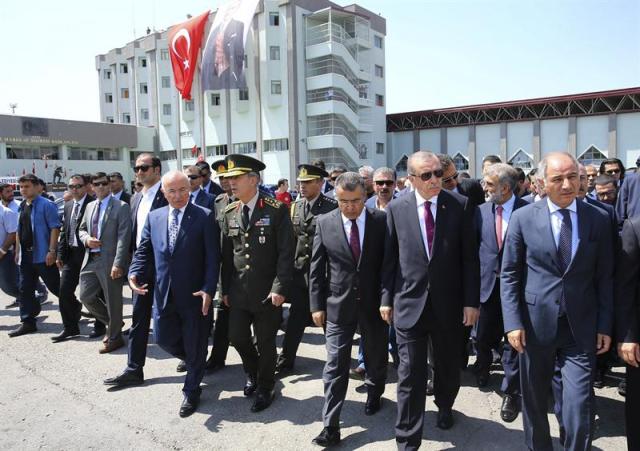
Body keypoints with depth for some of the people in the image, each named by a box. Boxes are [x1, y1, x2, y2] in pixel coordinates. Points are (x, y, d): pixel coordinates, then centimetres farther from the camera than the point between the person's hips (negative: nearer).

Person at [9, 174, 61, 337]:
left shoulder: (46, 205, -10)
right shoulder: (22, 207, 14)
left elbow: (55, 228, -15)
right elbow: (19, 231, 20)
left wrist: (51, 251, -20)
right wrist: (17, 251, 17)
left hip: (43, 255, -8)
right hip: (25, 255, 8)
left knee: (55, 287, 0)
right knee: (25, 290, 9)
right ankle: (28, 322, 17)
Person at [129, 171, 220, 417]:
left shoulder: (205, 217, -8)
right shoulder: (154, 217, 6)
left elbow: (213, 258, -11)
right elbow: (143, 250, 10)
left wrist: (208, 289, -19)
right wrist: (135, 273, -9)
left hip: (194, 294, -4)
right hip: (164, 293, 4)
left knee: (195, 345, 9)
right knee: (164, 338, 12)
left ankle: (191, 391, 31)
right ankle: (192, 360, 43)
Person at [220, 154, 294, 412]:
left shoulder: (276, 210, -11)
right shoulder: (229, 213, 6)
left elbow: (286, 253, -13)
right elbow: (227, 253, 10)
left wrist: (280, 289, -17)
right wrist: (225, 289, 8)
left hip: (267, 292, -4)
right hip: (239, 291, 5)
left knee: (265, 343, 7)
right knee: (237, 337, 10)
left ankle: (265, 388, 31)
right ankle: (253, 374, 40)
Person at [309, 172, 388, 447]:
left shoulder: (381, 220, -7)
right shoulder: (324, 223, -4)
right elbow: (316, 269, 0)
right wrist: (317, 305, -2)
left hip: (374, 303, 1)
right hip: (338, 305, 0)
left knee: (376, 357, 19)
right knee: (335, 365, 1)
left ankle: (374, 394, 47)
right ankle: (331, 426, 9)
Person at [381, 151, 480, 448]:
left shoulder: (460, 204, -4)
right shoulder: (396, 208, -3)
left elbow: (469, 257, -2)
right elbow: (390, 257, 2)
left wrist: (471, 300, -4)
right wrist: (387, 298, 3)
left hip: (448, 304, 1)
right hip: (409, 303, -1)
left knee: (448, 367, 20)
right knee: (410, 375, 3)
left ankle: (444, 407, 50)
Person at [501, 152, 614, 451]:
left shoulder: (599, 219, 1)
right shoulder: (523, 218, -4)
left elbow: (605, 277, 5)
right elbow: (509, 275, -2)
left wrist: (605, 325, 1)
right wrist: (513, 323, -9)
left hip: (581, 327, 1)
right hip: (535, 324, 0)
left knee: (580, 403, -1)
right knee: (534, 400, 14)